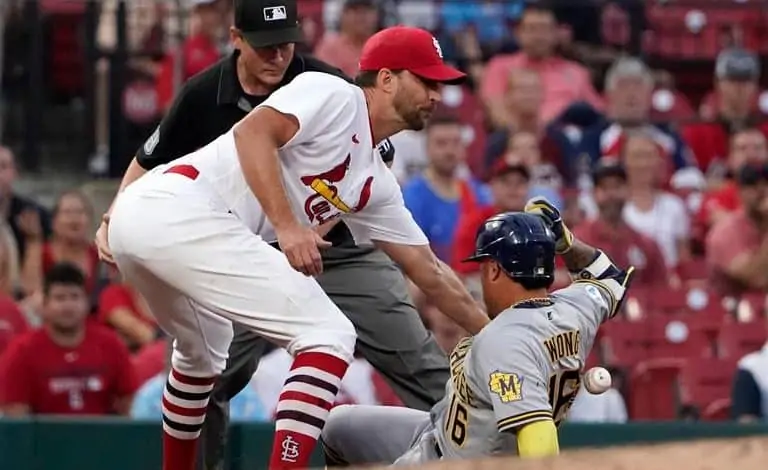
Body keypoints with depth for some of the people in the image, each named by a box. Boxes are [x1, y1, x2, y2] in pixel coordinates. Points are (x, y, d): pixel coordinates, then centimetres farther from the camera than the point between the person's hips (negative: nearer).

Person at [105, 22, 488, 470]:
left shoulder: (376, 182, 25)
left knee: (204, 352, 35)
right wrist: (287, 227, -21)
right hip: (177, 210, -10)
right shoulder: (335, 97, 1)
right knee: (329, 334, -11)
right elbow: (252, 132, -14)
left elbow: (429, 271, 30)